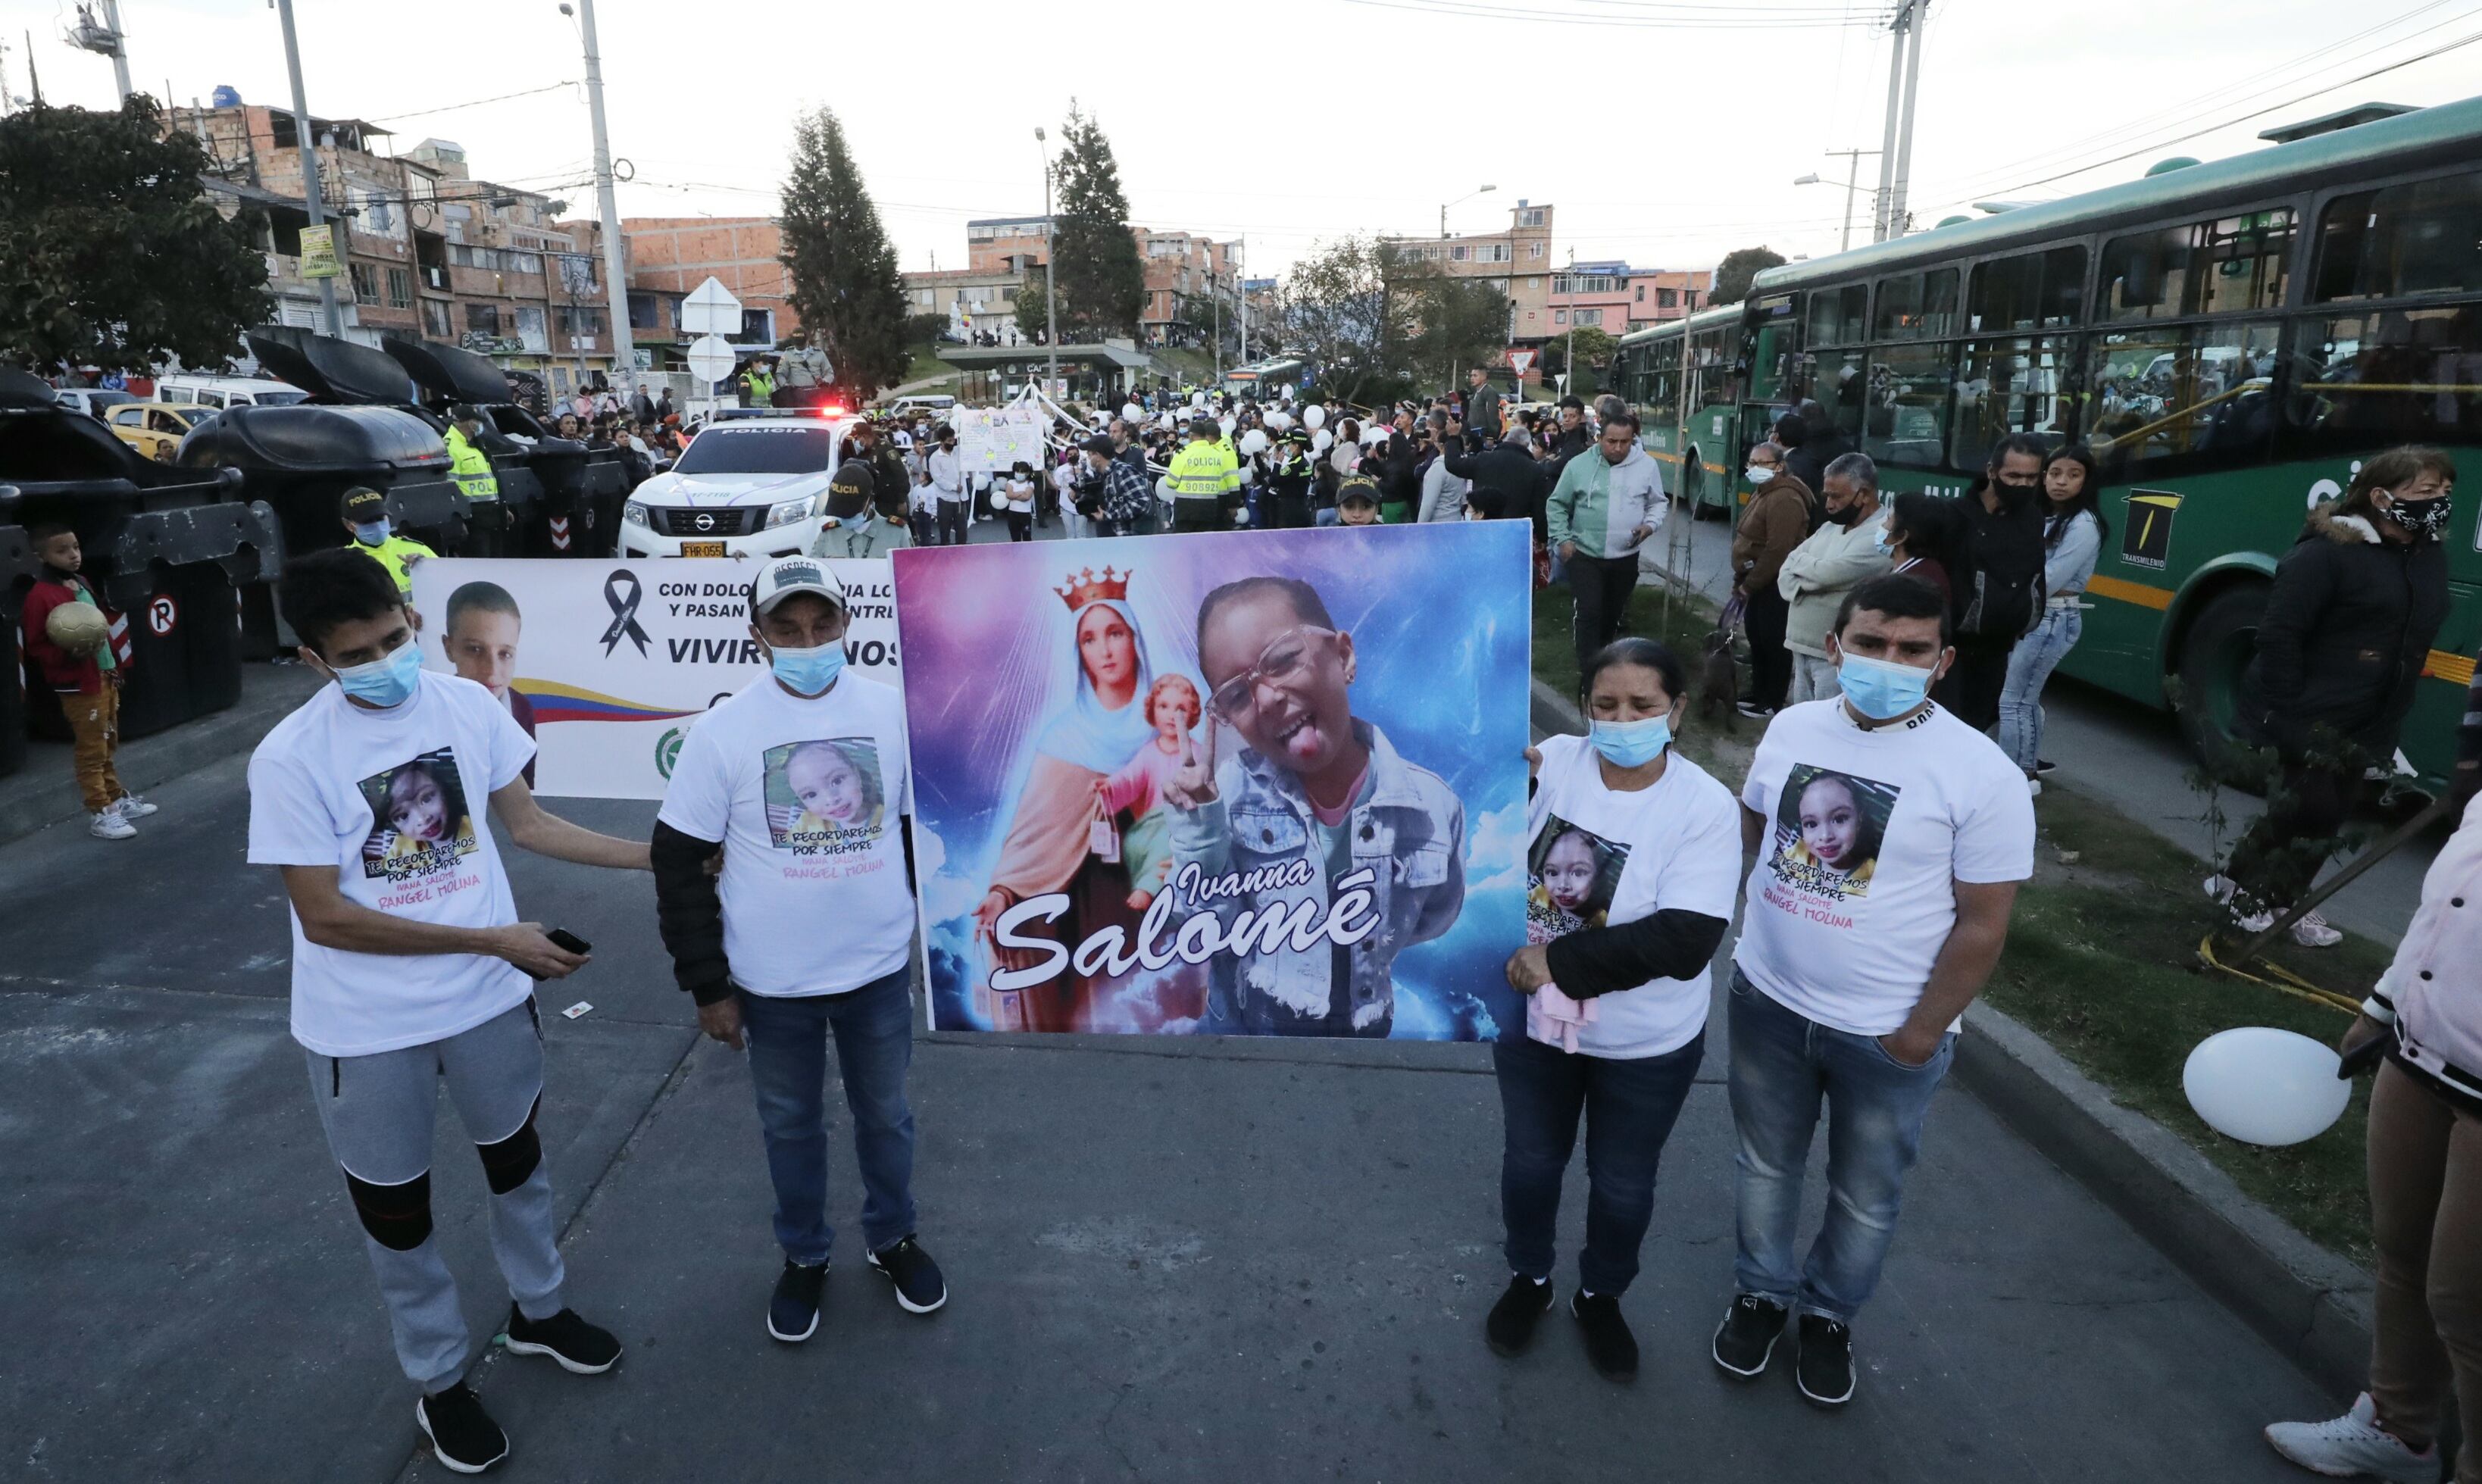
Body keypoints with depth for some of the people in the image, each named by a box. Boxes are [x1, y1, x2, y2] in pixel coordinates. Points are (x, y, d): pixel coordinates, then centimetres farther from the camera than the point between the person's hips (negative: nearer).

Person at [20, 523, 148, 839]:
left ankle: (116, 799, 31)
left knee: (108, 746, 19)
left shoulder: (82, 585, 10)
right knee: (91, 751, -2)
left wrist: (116, 665, 16)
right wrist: (72, 654, -28)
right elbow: (36, 647, -14)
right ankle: (99, 814, 3)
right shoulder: (40, 596, -15)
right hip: (79, 686, -8)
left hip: (106, 677, 8)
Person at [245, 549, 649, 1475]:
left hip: (486, 999, 3)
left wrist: (652, 857, -4)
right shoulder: (290, 759, -20)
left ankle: (538, 1311, 49)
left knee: (516, 1157, 23)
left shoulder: (467, 705, -11)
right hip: (366, 1028, -3)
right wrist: (495, 939, -22)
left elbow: (525, 822, 1)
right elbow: (324, 917, -19)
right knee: (395, 1207, 16)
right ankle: (439, 1382, 40)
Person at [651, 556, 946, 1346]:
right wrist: (708, 985, -5)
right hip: (772, 983, -1)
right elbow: (680, 862, -6)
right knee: (790, 1125, 18)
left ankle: (892, 1238, 43)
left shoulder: (892, 710, -8)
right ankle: (803, 1256, 41)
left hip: (880, 969, 1)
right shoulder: (725, 729, -12)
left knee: (885, 1113, 19)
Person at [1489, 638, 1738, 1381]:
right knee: (1530, 1163, 23)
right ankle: (1529, 1279, 51)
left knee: (1622, 1186, 21)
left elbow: (1684, 942, -28)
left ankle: (1600, 1298, 50)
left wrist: (1560, 960, -27)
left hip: (1646, 1047, -1)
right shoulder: (1549, 763, -15)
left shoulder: (1706, 806, -21)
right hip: (1533, 1022, 2)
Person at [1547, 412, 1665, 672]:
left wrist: (1650, 525, -8)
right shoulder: (1579, 465, -5)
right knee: (1588, 614, -11)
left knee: (1613, 615, 15)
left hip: (1625, 557, 2)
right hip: (1584, 555, -2)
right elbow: (1557, 505, 5)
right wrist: (1562, 539, -4)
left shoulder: (1648, 465, -1)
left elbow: (1657, 503, 12)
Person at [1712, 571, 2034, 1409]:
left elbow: (1982, 925, -14)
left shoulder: (1980, 774, -18)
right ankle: (1763, 1292, 45)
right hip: (1767, 1002, 3)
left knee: (1866, 1196, 18)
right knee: (1765, 1164, 21)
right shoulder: (1792, 728, -5)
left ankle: (1830, 1315, 43)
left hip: (1886, 1034, -3)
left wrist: (1920, 1036, -11)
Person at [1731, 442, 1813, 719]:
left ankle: (1772, 703, 7)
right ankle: (1757, 693, 28)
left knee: (1773, 642, -2)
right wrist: (1741, 581, 15)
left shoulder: (1784, 499, -21)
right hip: (1759, 583, 11)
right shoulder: (1765, 493, 14)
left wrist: (1748, 584, -19)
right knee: (1756, 639, 17)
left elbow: (1777, 551, -26)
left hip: (1774, 585, -11)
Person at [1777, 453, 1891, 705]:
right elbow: (1786, 571, 9)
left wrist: (1800, 560, -1)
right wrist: (1807, 582, -14)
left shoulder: (1880, 537, -15)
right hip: (1801, 648, 8)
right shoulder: (1829, 527, 13)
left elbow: (1826, 573, -22)